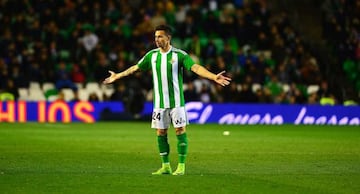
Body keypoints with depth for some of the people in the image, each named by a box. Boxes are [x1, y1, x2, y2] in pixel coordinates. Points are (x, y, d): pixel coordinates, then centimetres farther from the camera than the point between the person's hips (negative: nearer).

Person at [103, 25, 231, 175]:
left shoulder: (179, 54, -8)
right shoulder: (152, 55, 6)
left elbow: (196, 68, -16)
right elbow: (135, 68, 17)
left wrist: (214, 77, -30)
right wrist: (117, 76, 23)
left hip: (176, 101, -4)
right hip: (159, 102, 4)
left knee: (180, 131, -5)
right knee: (160, 132, 4)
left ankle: (181, 166, 0)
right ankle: (165, 166, 13)